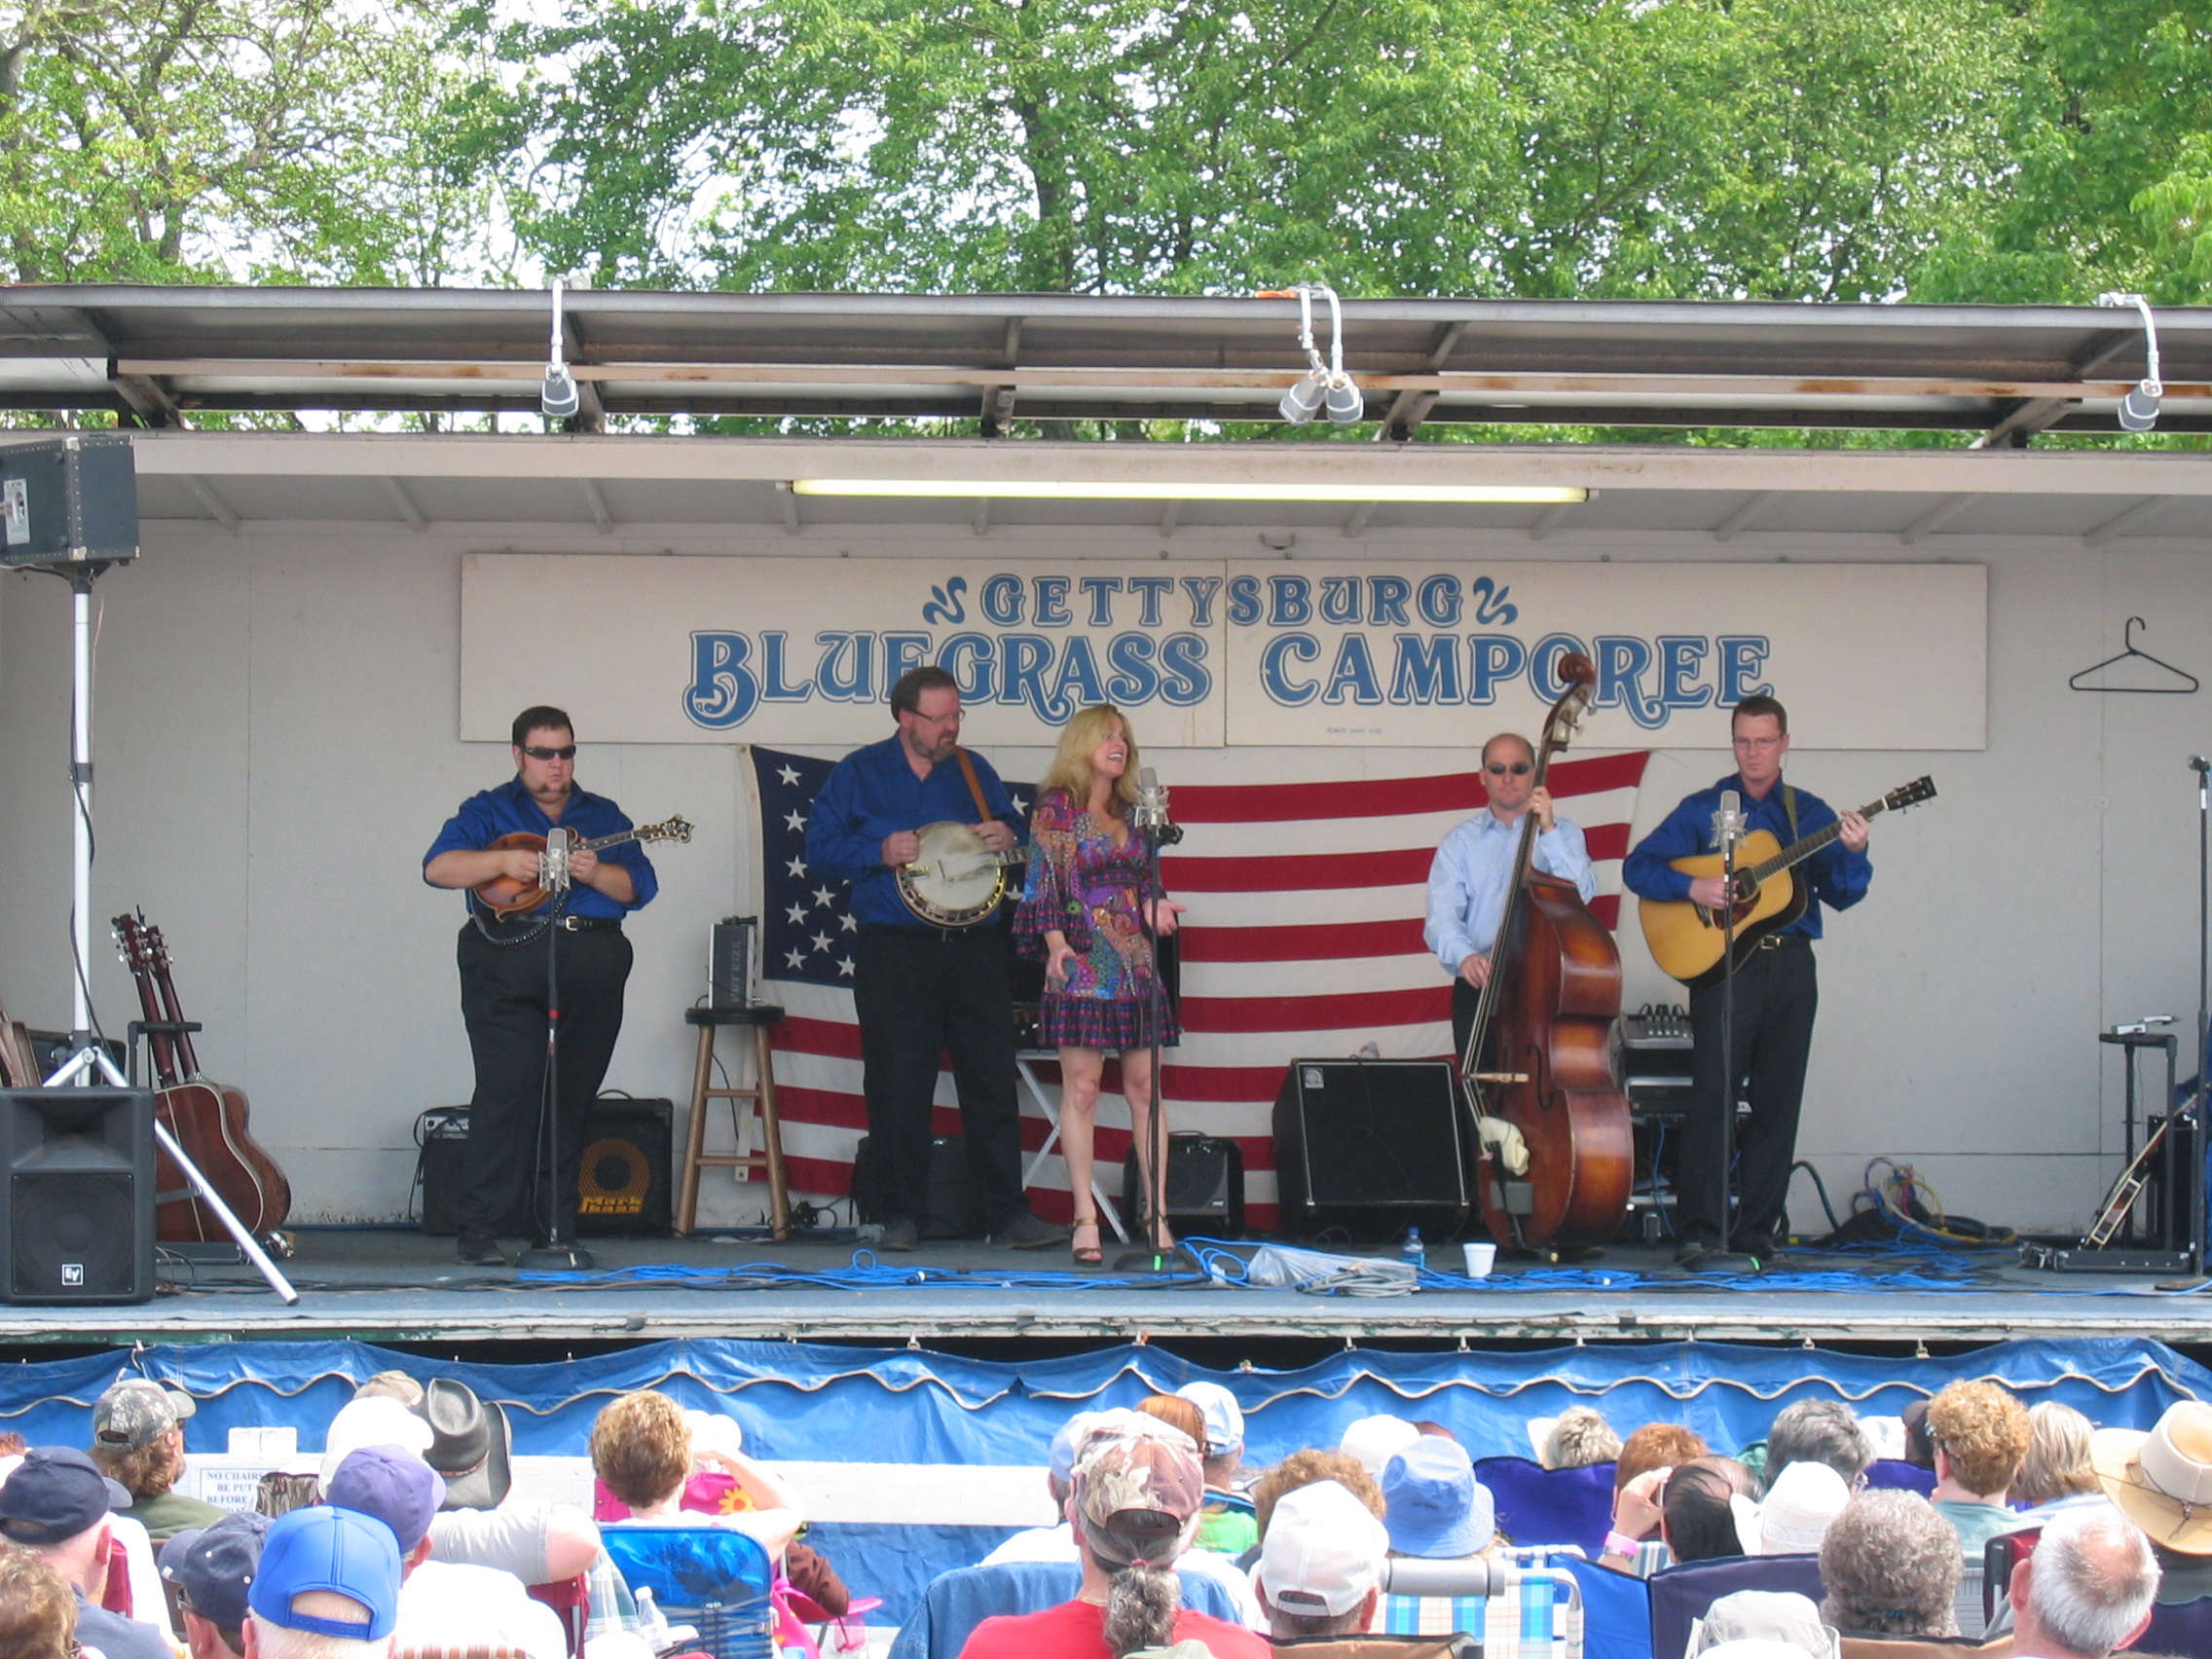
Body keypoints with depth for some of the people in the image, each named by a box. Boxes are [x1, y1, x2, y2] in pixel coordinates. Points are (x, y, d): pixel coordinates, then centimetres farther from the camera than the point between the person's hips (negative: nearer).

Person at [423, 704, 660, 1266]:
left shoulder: (603, 816, 19)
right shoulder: (489, 811, 11)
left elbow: (639, 887, 8)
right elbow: (438, 867, -3)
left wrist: (596, 873, -11)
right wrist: (504, 862, -17)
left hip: (593, 969, 4)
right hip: (508, 965, -3)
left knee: (573, 1101, 4)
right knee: (508, 1093, -13)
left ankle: (556, 1232, 10)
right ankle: (480, 1231, -11)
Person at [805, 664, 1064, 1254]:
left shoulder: (973, 770, 13)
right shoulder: (859, 773, 5)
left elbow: (1017, 835, 20)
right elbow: (820, 851, 1)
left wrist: (1008, 840, -4)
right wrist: (881, 852, -14)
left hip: (975, 947, 3)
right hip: (894, 954, -2)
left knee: (992, 1082, 1)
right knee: (898, 1088, 0)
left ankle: (1008, 1212, 4)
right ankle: (900, 1216, 8)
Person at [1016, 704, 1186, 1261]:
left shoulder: (1130, 813, 18)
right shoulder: (1056, 807, 2)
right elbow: (1044, 880, -5)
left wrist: (1153, 909, 3)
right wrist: (1055, 942, -16)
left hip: (1135, 961, 5)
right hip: (1082, 959, -5)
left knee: (1144, 1086, 2)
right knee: (1081, 1087, -5)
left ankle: (1157, 1215, 3)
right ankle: (1086, 1219, -3)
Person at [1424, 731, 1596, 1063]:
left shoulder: (1562, 833, 11)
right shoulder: (1459, 842, 10)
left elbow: (1581, 893, -7)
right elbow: (1441, 918, -3)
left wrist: (1548, 831, -14)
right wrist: (1464, 955, -24)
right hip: (1480, 986, 0)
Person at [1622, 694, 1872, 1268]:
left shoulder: (1808, 812, 12)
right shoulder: (1702, 809, 6)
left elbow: (1841, 895, 5)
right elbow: (1638, 867, 2)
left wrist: (1852, 853, -14)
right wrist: (1693, 887, -14)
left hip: (1790, 967, 3)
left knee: (1778, 1101, 3)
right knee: (1713, 1096, -9)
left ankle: (1757, 1227, 10)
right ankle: (1699, 1227, -8)